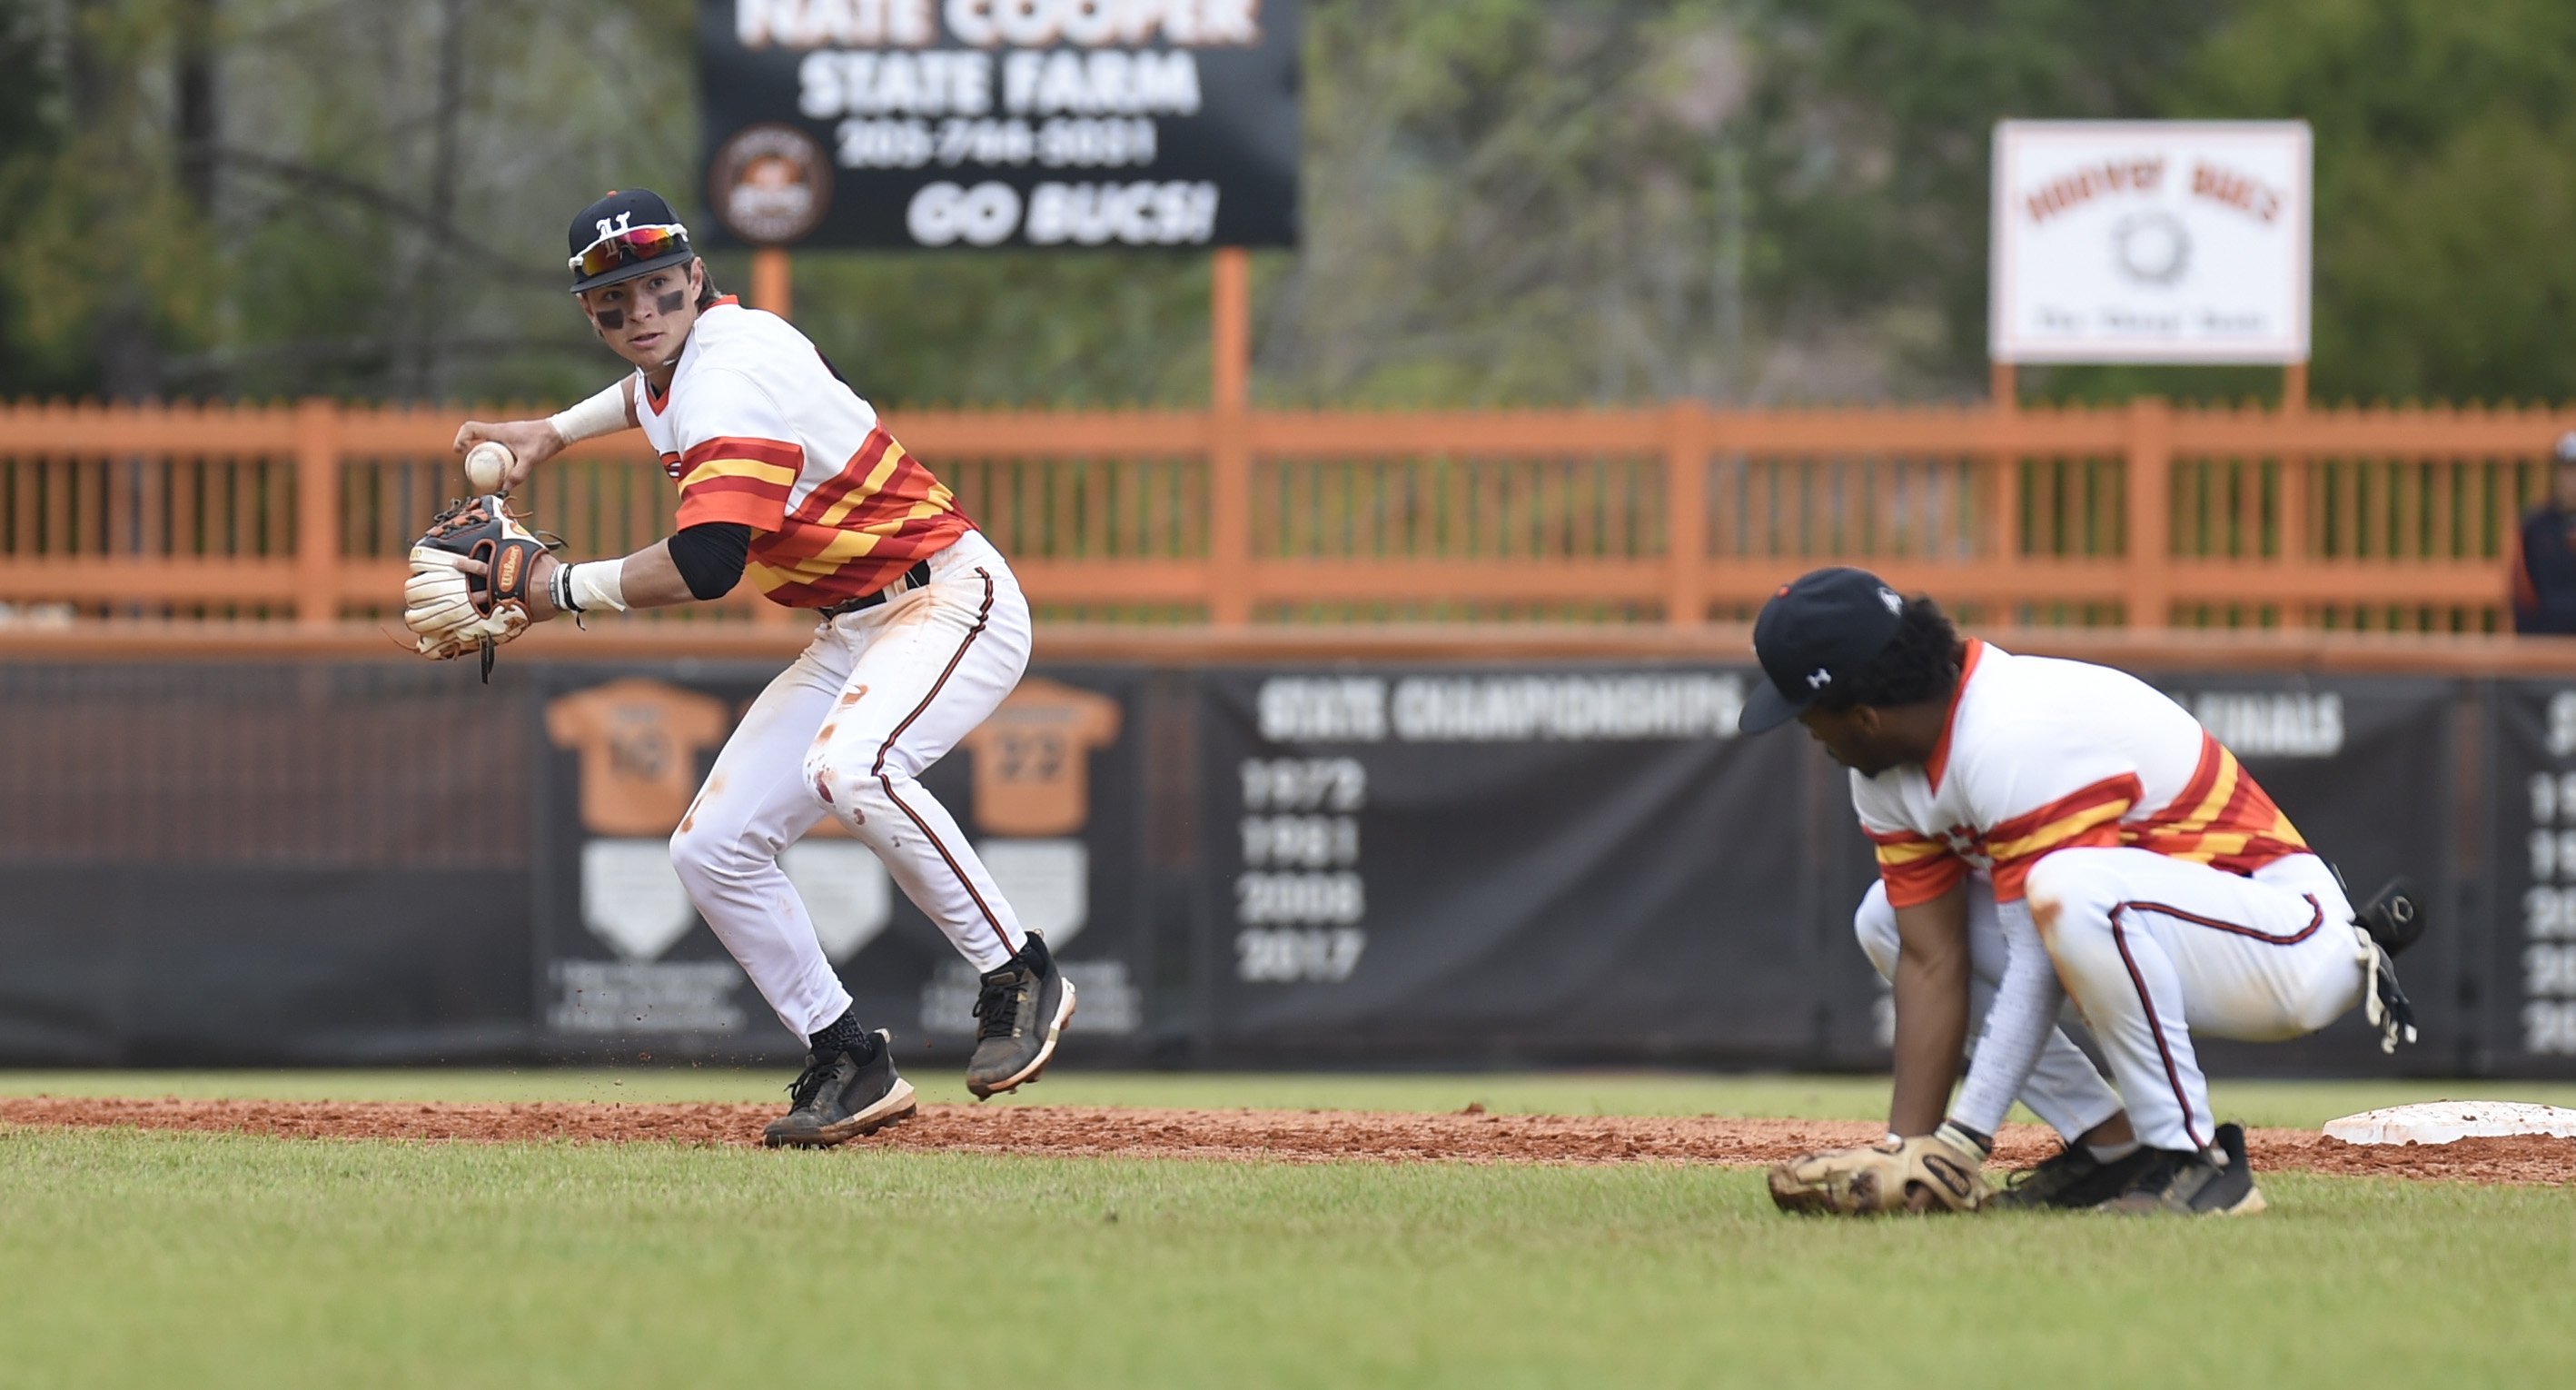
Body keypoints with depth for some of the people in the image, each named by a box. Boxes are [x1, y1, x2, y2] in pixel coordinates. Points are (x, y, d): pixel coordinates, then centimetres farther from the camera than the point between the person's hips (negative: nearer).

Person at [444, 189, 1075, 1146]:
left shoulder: (732, 372, -23)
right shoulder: (675, 367, 7)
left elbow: (707, 565, -33)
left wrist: (569, 590, -19)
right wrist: (556, 432, 23)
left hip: (949, 600, -10)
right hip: (850, 633, 10)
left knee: (848, 767, -38)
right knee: (712, 850, 0)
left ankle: (1018, 977, -24)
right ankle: (851, 1065, 8)